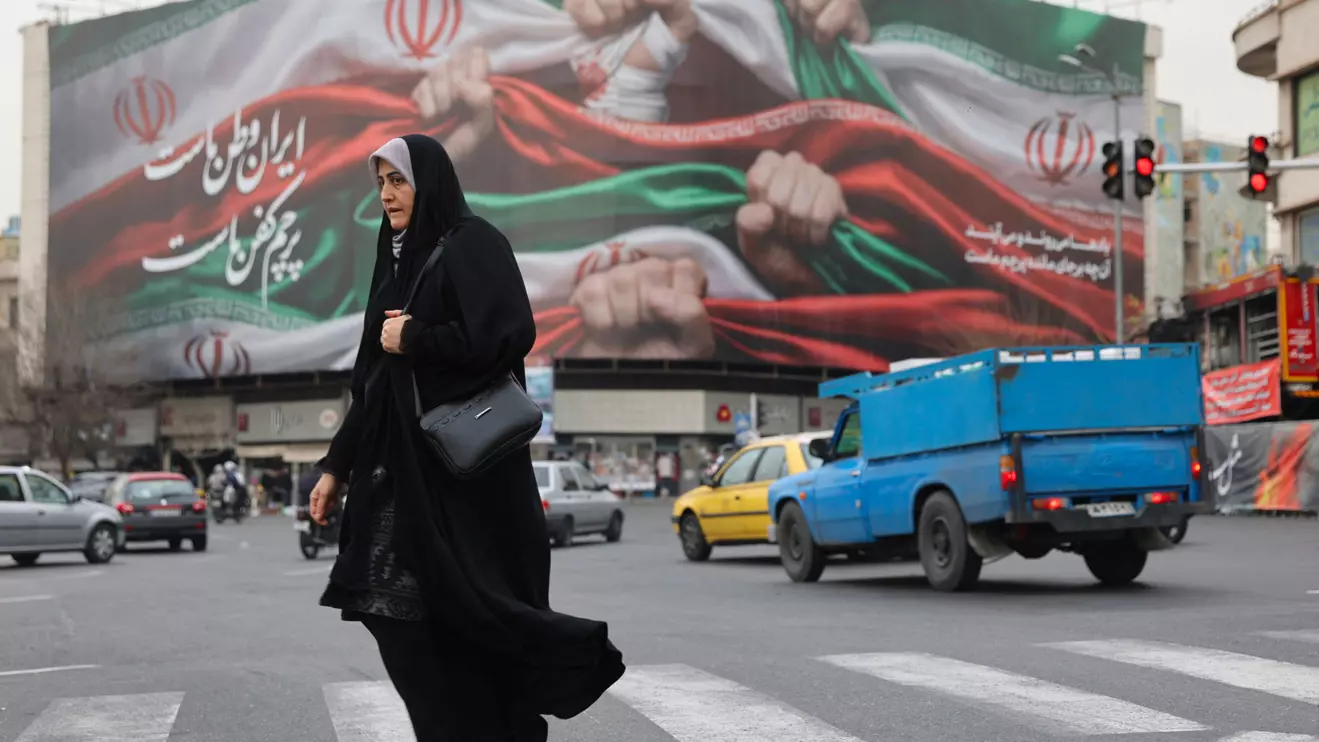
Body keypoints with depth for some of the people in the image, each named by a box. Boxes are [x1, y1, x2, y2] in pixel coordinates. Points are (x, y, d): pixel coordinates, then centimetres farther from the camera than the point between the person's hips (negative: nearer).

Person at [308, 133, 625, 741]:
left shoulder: (471, 243, -6)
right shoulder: (397, 261, 17)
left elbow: (510, 334, -21)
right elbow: (372, 377, 18)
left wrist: (414, 340, -11)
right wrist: (337, 466, 13)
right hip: (403, 461, 8)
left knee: (468, 607, -8)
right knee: (400, 610, 3)